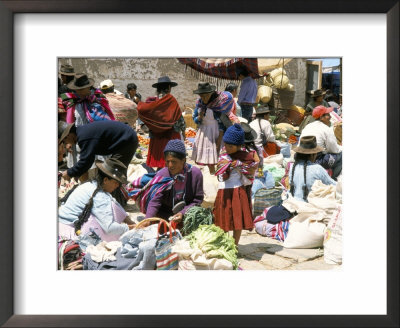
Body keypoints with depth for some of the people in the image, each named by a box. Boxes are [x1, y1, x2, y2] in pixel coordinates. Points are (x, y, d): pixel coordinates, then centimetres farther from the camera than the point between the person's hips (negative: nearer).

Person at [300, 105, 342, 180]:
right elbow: (334, 150, -4)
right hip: (316, 162, -8)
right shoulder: (327, 129, -8)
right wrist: (341, 148, 22)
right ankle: (331, 179, 7)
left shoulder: (307, 127, 14)